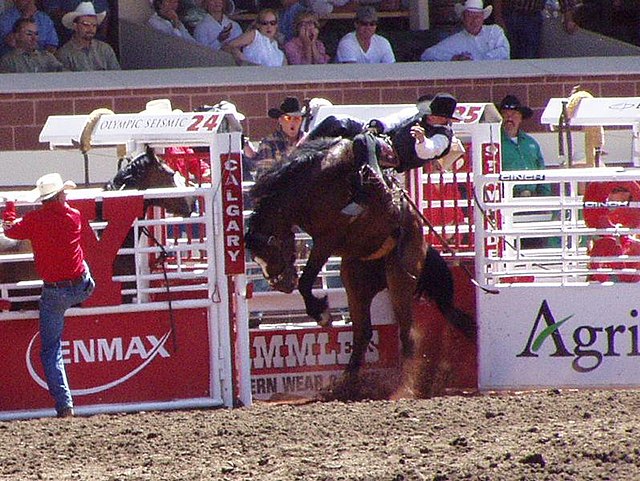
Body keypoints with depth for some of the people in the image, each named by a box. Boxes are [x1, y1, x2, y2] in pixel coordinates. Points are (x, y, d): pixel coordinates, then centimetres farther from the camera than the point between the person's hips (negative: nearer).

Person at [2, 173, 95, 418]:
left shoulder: (34, 220, -9)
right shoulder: (74, 216, -4)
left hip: (53, 293, -2)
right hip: (82, 289, 2)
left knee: (50, 349, 4)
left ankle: (64, 404, -5)